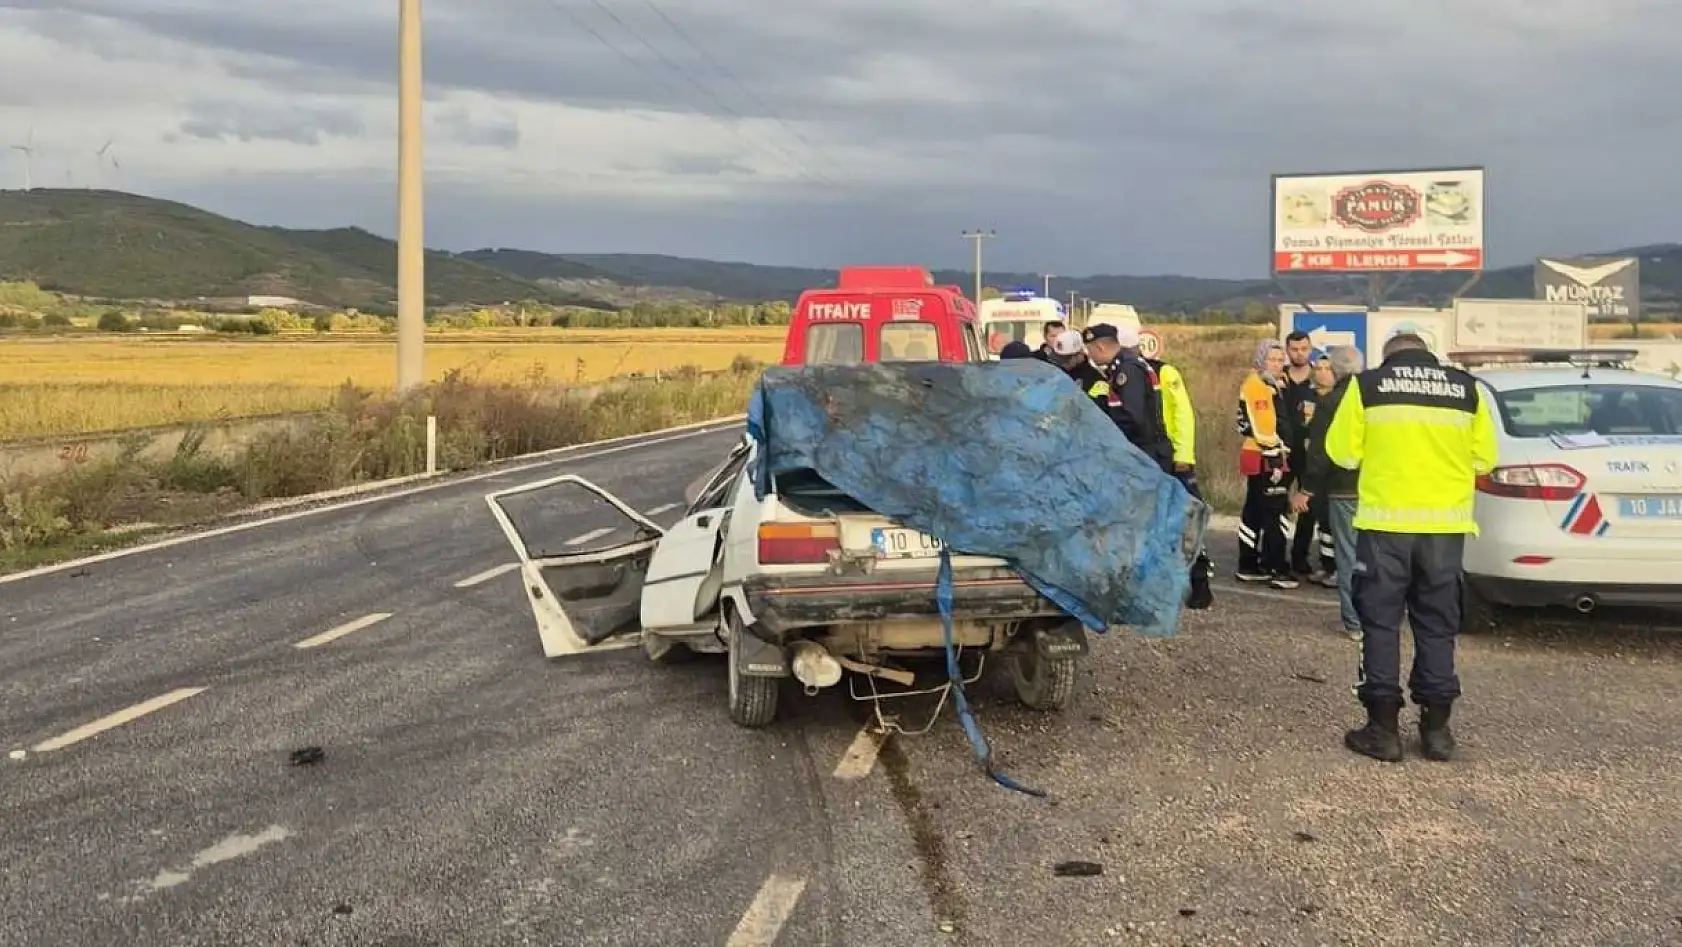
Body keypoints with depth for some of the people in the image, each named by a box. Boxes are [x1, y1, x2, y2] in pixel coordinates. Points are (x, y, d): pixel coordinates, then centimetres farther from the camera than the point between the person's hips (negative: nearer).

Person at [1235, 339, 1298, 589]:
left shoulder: (1272, 384, 19)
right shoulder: (1258, 386, -14)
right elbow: (1264, 429, -21)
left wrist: (1279, 458, 23)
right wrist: (1275, 459, -22)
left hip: (1263, 459, 11)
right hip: (1265, 459, -11)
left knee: (1254, 513, 13)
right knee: (1274, 515, -8)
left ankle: (1248, 567, 18)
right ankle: (1277, 570, -6)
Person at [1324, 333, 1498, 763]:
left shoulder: (1367, 385, 0)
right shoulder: (1467, 388, 5)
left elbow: (1343, 453, 0)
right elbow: (1484, 458, 6)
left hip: (1386, 521, -2)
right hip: (1446, 523, 2)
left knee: (1381, 623, 6)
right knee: (1437, 626, 12)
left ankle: (1383, 728, 6)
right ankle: (1436, 726, 15)